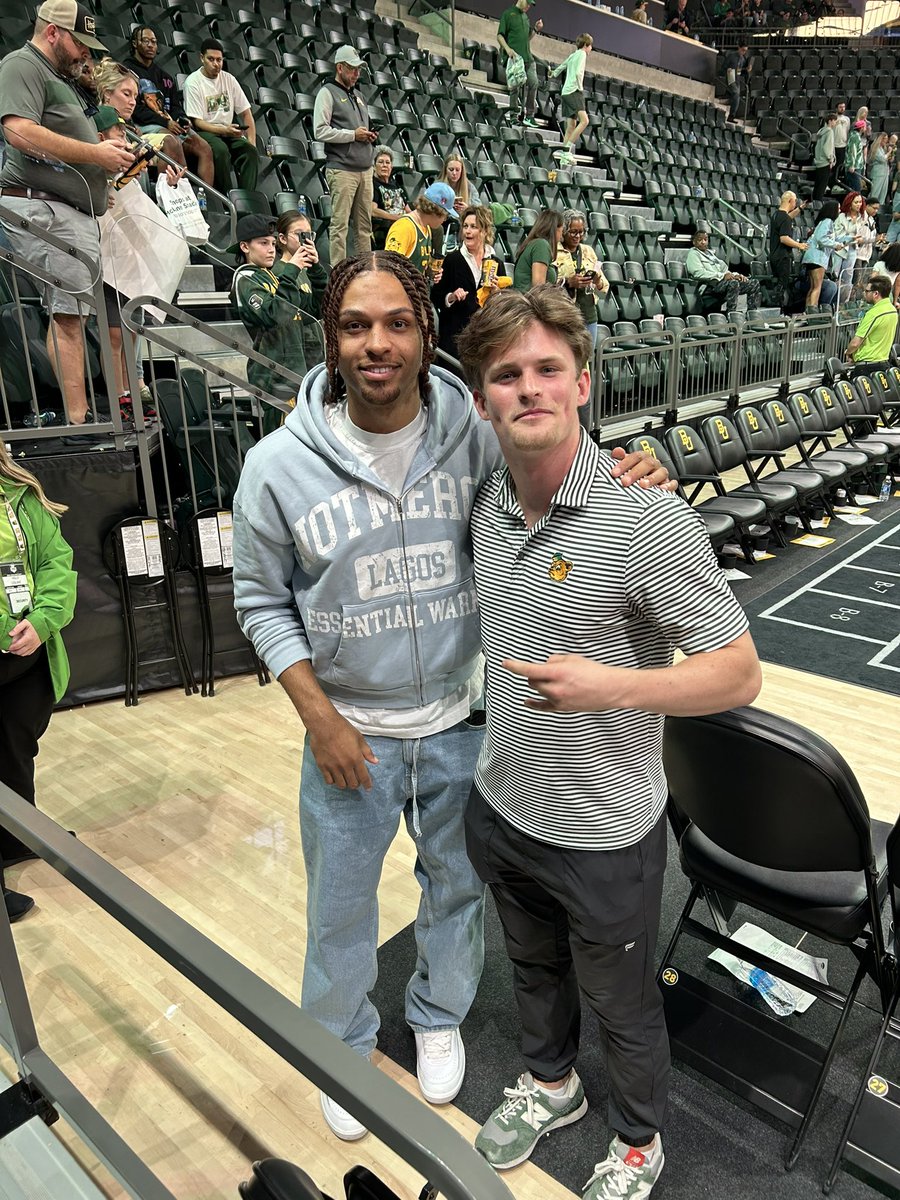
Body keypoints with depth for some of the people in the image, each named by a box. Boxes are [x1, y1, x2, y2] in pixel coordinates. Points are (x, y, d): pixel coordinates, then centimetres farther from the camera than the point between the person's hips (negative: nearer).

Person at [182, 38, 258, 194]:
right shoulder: (193, 82, -4)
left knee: (250, 151, -25)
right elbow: (197, 122, -10)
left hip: (229, 131, 5)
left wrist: (252, 143, -3)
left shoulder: (228, 79, 11)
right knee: (221, 150, -37)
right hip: (204, 132, -5)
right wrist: (224, 130, -26)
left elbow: (246, 113, 12)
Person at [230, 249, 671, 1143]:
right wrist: (319, 717, -11)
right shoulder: (279, 464, -13)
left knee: (457, 886, 24)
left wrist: (618, 484, -20)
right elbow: (262, 600, -4)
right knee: (341, 910, 19)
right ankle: (341, 1046, 51)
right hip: (350, 733, -1)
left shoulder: (477, 436, -12)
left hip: (461, 723, 2)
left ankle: (438, 1017, 55)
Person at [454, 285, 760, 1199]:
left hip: (603, 837, -5)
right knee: (534, 969, 30)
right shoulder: (486, 505, -5)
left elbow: (738, 673, -19)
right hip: (499, 810, 6)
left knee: (620, 1004, 21)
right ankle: (550, 1083, 60)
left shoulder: (647, 518, -24)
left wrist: (612, 686, -33)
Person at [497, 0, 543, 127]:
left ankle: (529, 115, 3)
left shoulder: (525, 16, 22)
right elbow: (500, 35, -4)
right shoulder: (508, 13, 2)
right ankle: (514, 116, 2)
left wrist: (535, 29, 12)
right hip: (515, 56, -6)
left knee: (534, 83, -3)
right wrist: (507, 48, -20)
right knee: (515, 86, -6)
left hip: (528, 56, 6)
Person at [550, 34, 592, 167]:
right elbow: (578, 73, -17)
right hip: (574, 91, -9)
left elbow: (560, 68, 37)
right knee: (584, 120, -21)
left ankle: (564, 157, -2)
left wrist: (553, 75, 56)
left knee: (571, 126, 5)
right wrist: (580, 88, -7)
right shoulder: (582, 54, -1)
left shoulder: (572, 55, 23)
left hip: (566, 92, 9)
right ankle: (566, 149, -29)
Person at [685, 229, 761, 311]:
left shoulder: (709, 252, 30)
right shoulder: (693, 253, 4)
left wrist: (735, 275, 5)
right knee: (733, 283, -37)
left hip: (721, 280, 9)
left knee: (754, 283, -4)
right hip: (709, 284, -9)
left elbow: (722, 268, 27)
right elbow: (699, 273, -13)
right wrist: (723, 275, -18)